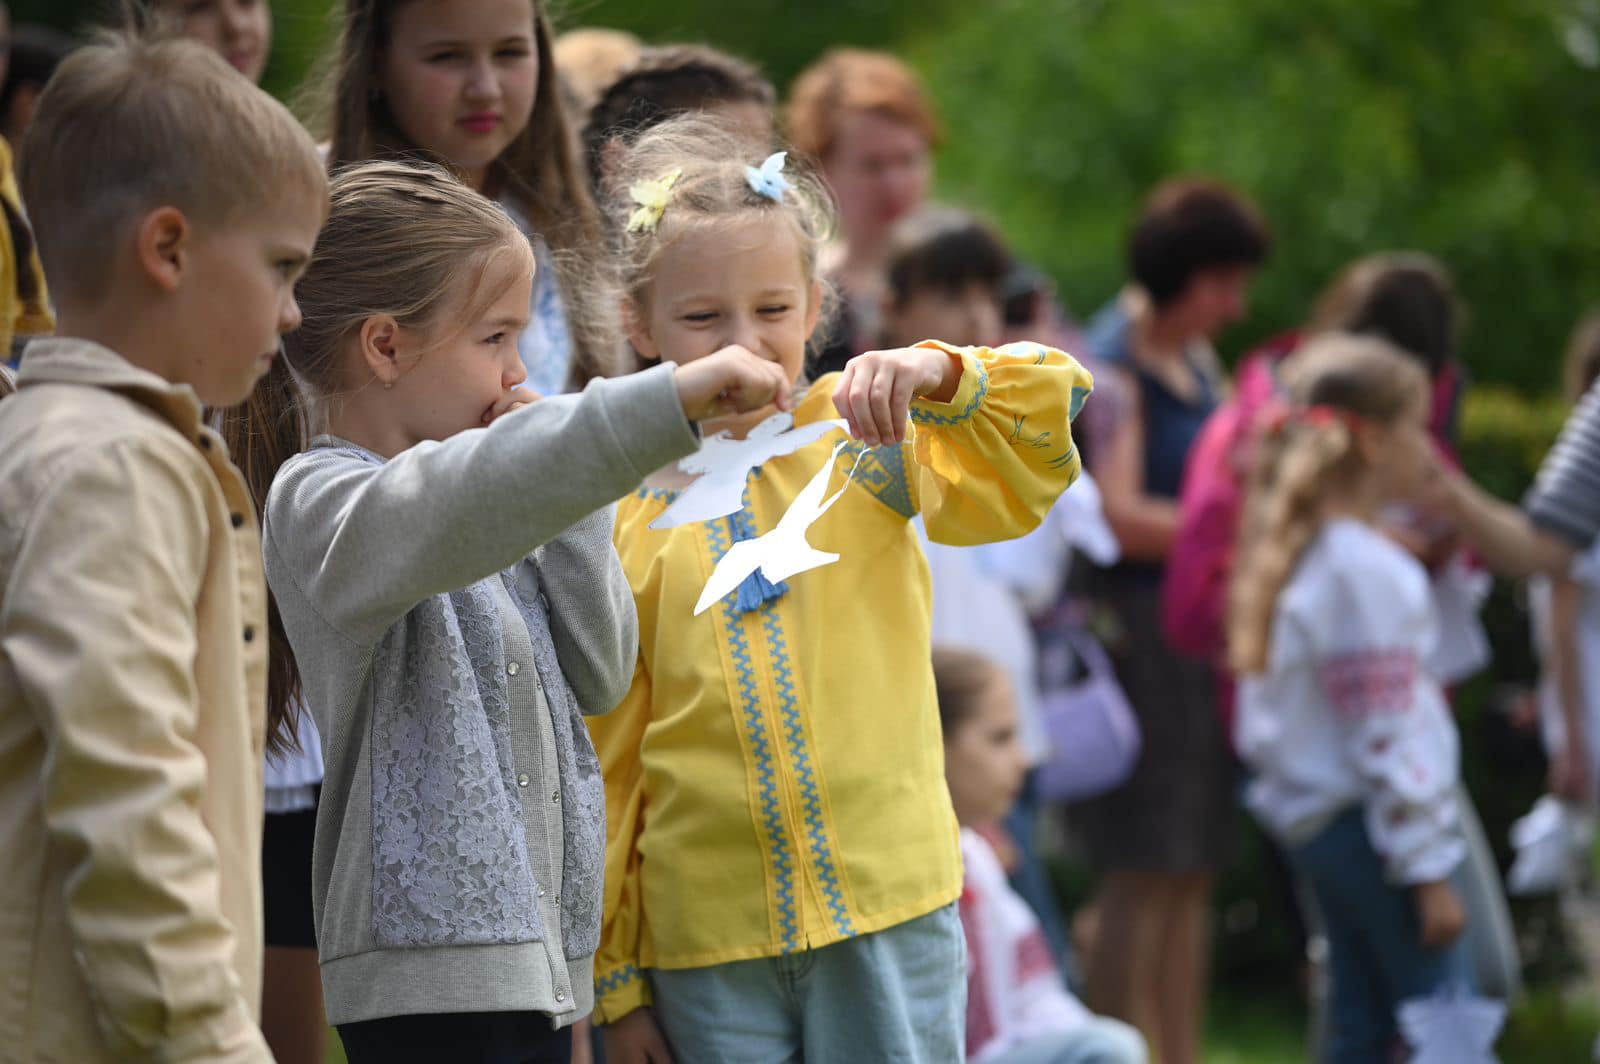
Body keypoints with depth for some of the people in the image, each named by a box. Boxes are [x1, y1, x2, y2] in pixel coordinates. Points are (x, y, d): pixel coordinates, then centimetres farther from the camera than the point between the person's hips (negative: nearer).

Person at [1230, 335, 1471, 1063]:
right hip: (1364, 824, -10)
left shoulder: (1301, 555, 12)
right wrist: (1429, 869, -16)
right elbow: (1386, 736, -19)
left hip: (1315, 821, 10)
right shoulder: (1366, 571, -18)